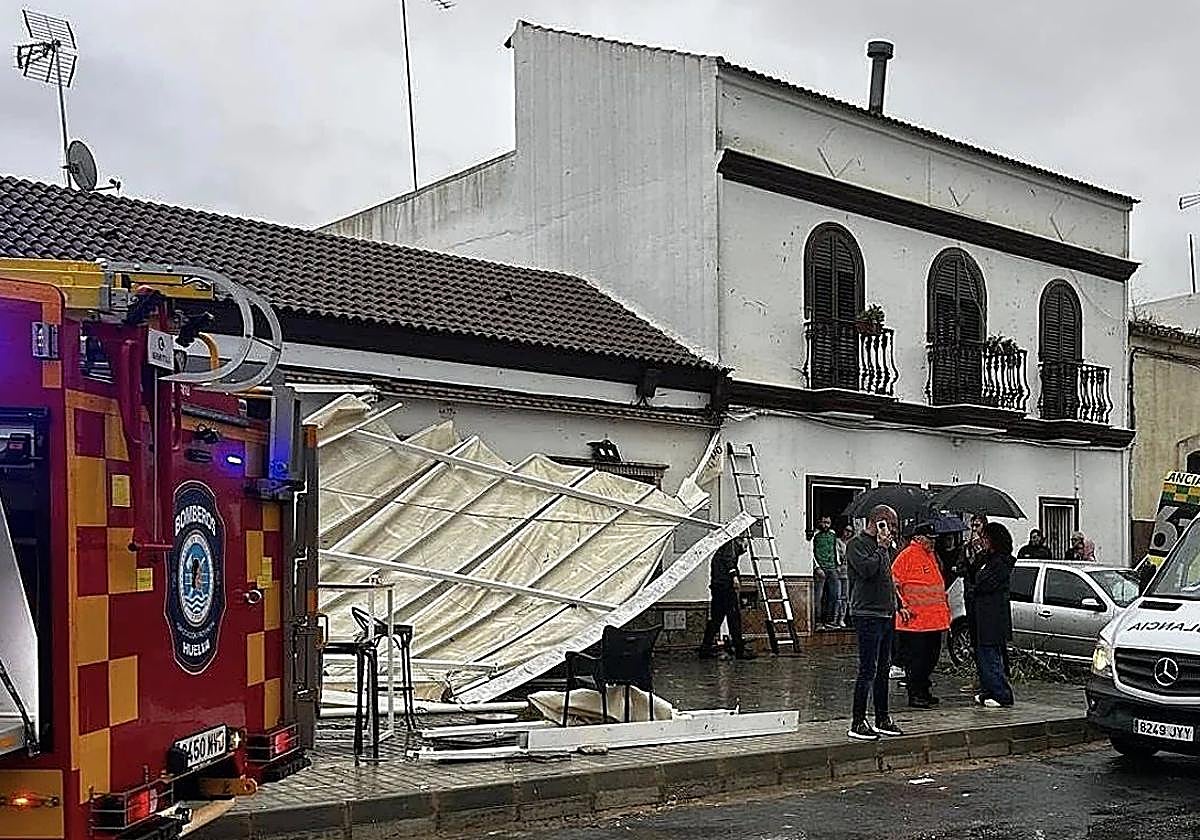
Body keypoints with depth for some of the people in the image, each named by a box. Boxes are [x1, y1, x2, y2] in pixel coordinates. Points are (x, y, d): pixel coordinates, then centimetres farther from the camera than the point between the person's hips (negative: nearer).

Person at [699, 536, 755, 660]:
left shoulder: (722, 549, 31)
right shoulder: (733, 544, 4)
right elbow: (728, 559, -15)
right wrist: (734, 576, -25)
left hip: (716, 585, 9)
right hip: (725, 584, -9)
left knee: (715, 617, 9)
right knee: (734, 616, -8)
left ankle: (706, 649, 7)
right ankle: (740, 649, -9)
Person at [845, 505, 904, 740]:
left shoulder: (884, 546, 18)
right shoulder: (857, 544, -8)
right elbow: (867, 569, -24)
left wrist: (896, 604, 16)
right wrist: (882, 548, -13)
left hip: (886, 614, 9)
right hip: (867, 615, -9)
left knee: (883, 670, 14)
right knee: (868, 671, -9)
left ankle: (883, 719, 23)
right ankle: (857, 723, -4)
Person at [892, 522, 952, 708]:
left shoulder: (931, 556, 18)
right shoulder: (907, 556, -8)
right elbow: (894, 583, -11)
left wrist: (945, 605, 23)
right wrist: (902, 607, -16)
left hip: (935, 620, 9)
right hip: (914, 620, -8)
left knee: (931, 657, 12)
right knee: (915, 659, -4)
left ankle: (925, 691, 23)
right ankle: (915, 696, 2)